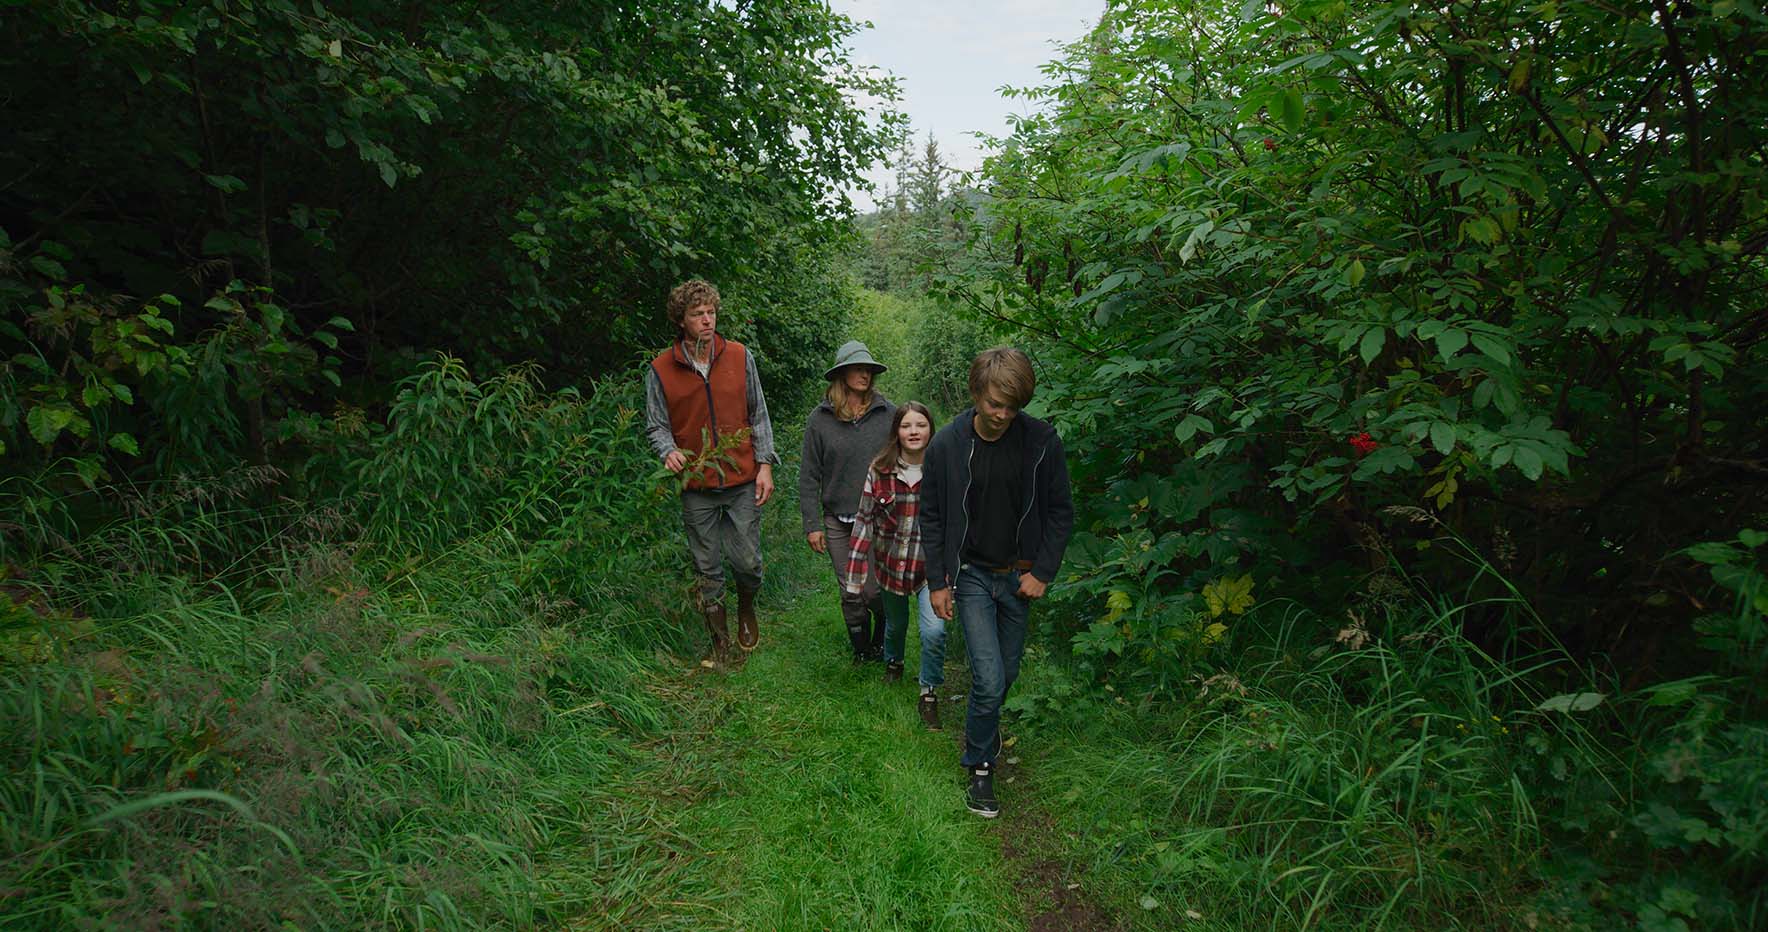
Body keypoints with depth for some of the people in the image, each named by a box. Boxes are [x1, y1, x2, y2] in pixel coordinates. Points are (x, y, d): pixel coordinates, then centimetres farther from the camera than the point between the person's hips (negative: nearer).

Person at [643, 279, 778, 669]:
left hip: (742, 480, 0)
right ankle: (720, 643, 25)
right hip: (697, 486, 0)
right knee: (707, 570, 8)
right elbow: (656, 426, 3)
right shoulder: (660, 370, -3)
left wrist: (764, 465, -1)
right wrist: (669, 451, -18)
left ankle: (746, 609, 36)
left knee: (747, 560, 2)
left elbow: (759, 415, 6)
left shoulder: (740, 357, 0)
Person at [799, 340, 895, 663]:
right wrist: (812, 524, -1)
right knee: (851, 595, 8)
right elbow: (809, 476, 2)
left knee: (876, 592, -3)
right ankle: (861, 654, 29)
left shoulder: (888, 413, -1)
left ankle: (884, 644, 26)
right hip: (838, 521, 1)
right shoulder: (820, 418, -1)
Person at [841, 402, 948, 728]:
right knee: (895, 624, 22)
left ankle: (929, 693, 7)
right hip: (891, 563, 2)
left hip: (932, 565, -1)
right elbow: (865, 521, -6)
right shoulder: (880, 471, -9)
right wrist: (855, 573, -9)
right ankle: (893, 661, 56)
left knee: (934, 631, -17)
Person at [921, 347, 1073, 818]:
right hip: (972, 576, -2)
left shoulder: (1042, 441, -9)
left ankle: (982, 728, 43)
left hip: (1020, 577, 2)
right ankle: (980, 766, 11)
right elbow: (931, 518, 0)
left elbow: (1060, 512, 0)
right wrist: (936, 582, -2)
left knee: (1007, 674, 14)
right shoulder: (946, 446, -10)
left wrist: (1043, 572, -6)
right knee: (989, 680, -10)